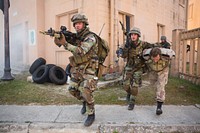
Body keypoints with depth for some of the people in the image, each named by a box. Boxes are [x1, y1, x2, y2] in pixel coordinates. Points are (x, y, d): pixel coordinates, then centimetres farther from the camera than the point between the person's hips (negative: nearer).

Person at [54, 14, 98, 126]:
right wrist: (60, 38, -14)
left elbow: (81, 51, -28)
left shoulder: (90, 37, -15)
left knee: (85, 90, -15)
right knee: (72, 89, 9)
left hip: (89, 68, -7)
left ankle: (91, 115, 5)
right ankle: (85, 102, 34)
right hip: (77, 68, 8)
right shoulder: (76, 37, 9)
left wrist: (65, 43, -30)